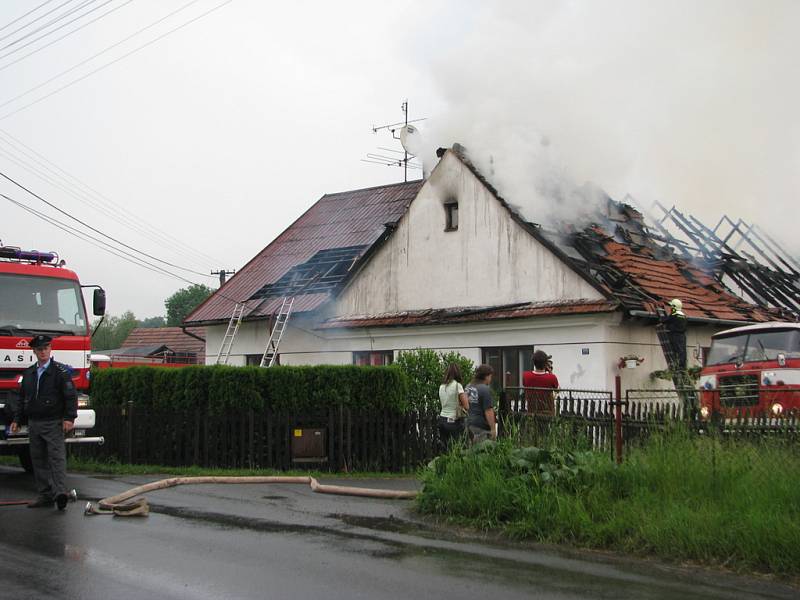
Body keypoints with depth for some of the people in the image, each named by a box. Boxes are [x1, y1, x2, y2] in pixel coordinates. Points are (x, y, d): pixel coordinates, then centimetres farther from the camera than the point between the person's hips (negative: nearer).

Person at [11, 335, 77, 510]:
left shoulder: (61, 371, -3)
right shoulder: (28, 373, 14)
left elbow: (71, 396, -9)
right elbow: (22, 398, 20)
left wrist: (69, 418, -18)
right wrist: (17, 420, 14)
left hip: (53, 423, -6)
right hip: (34, 423, 6)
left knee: (57, 457, -13)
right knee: (38, 460, 7)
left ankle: (60, 492, -22)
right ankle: (45, 495, 12)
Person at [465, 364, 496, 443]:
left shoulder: (468, 387, 9)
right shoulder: (485, 389, -17)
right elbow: (488, 411, -20)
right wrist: (493, 429, -17)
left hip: (470, 423, 9)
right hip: (482, 427, -9)